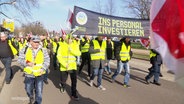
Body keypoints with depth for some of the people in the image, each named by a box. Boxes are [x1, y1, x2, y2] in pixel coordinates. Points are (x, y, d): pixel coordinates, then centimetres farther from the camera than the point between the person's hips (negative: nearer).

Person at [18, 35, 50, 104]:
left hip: (39, 74, 0)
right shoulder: (25, 49, -4)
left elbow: (47, 60, 1)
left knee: (39, 91, 3)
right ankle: (31, 98, 50)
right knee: (28, 89, 18)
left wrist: (43, 68, -14)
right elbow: (20, 59, -3)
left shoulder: (43, 50, 0)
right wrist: (26, 63, -22)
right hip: (29, 74, 0)